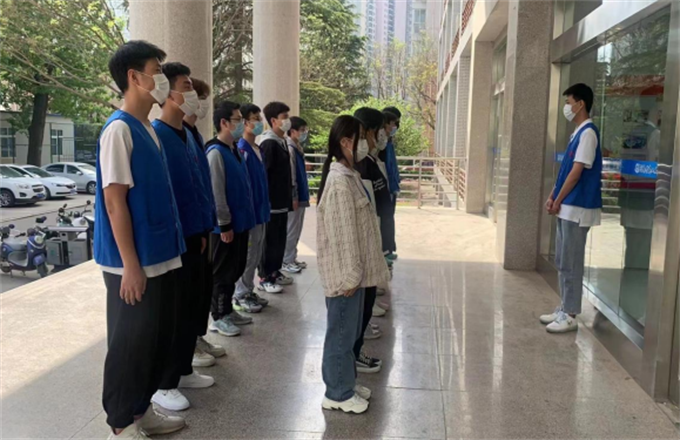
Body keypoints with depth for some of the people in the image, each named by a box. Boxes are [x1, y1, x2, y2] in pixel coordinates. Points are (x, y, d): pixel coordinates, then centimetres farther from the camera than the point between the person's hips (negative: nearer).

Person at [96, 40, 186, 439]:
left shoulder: (149, 129, 12)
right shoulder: (119, 129, -14)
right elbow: (115, 201, -18)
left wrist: (173, 246, 16)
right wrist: (131, 265, -19)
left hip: (162, 257, 9)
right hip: (136, 263, -9)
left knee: (159, 339, 17)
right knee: (131, 342, 4)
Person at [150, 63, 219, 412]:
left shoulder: (187, 135, 12)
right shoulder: (155, 135, -15)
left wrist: (202, 229, 15)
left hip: (192, 235, 8)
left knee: (192, 307, 16)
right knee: (172, 311, 1)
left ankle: (183, 370, 31)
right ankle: (162, 384, 16)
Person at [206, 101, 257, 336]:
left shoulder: (235, 150, 12)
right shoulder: (216, 152, -16)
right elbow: (216, 193, -19)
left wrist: (245, 217, 15)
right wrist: (225, 224, -18)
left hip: (240, 221, 9)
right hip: (226, 225, -9)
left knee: (235, 269, 16)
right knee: (221, 271, 3)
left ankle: (228, 310, 28)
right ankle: (218, 317, 14)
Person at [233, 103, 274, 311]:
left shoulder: (258, 149, 12)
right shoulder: (241, 150, -15)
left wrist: (264, 206, 16)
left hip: (260, 210, 9)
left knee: (255, 255, 15)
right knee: (247, 255, 0)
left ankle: (249, 291, 25)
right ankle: (240, 295, 11)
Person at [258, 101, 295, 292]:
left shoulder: (282, 142, 13)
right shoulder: (268, 144, -14)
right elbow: (262, 175, -18)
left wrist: (290, 197, 19)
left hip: (282, 201, 9)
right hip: (271, 202, -9)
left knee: (280, 239, 15)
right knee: (270, 241, -2)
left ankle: (275, 272, 27)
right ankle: (265, 278, 7)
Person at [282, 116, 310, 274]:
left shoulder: (298, 148, 13)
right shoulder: (290, 149, -16)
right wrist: (293, 197, -19)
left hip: (300, 196, 9)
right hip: (295, 197, -9)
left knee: (296, 230, 15)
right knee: (291, 230, -1)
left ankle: (292, 258, 24)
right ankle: (286, 261, 8)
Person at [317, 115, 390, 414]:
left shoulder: (350, 177, 11)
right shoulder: (340, 182, -20)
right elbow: (341, 234, -22)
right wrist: (348, 275, -19)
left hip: (354, 270, 10)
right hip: (344, 272, -10)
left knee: (350, 330, 19)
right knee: (341, 331, 3)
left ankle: (345, 383, 33)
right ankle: (337, 394, 17)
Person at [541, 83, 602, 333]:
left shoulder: (588, 132, -14)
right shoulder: (578, 132, 16)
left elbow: (576, 172, -17)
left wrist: (558, 201, -11)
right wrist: (552, 197, 10)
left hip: (577, 208, -10)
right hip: (567, 207, 10)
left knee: (571, 264, -3)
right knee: (562, 262, 14)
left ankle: (570, 316, 5)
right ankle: (564, 309, 23)